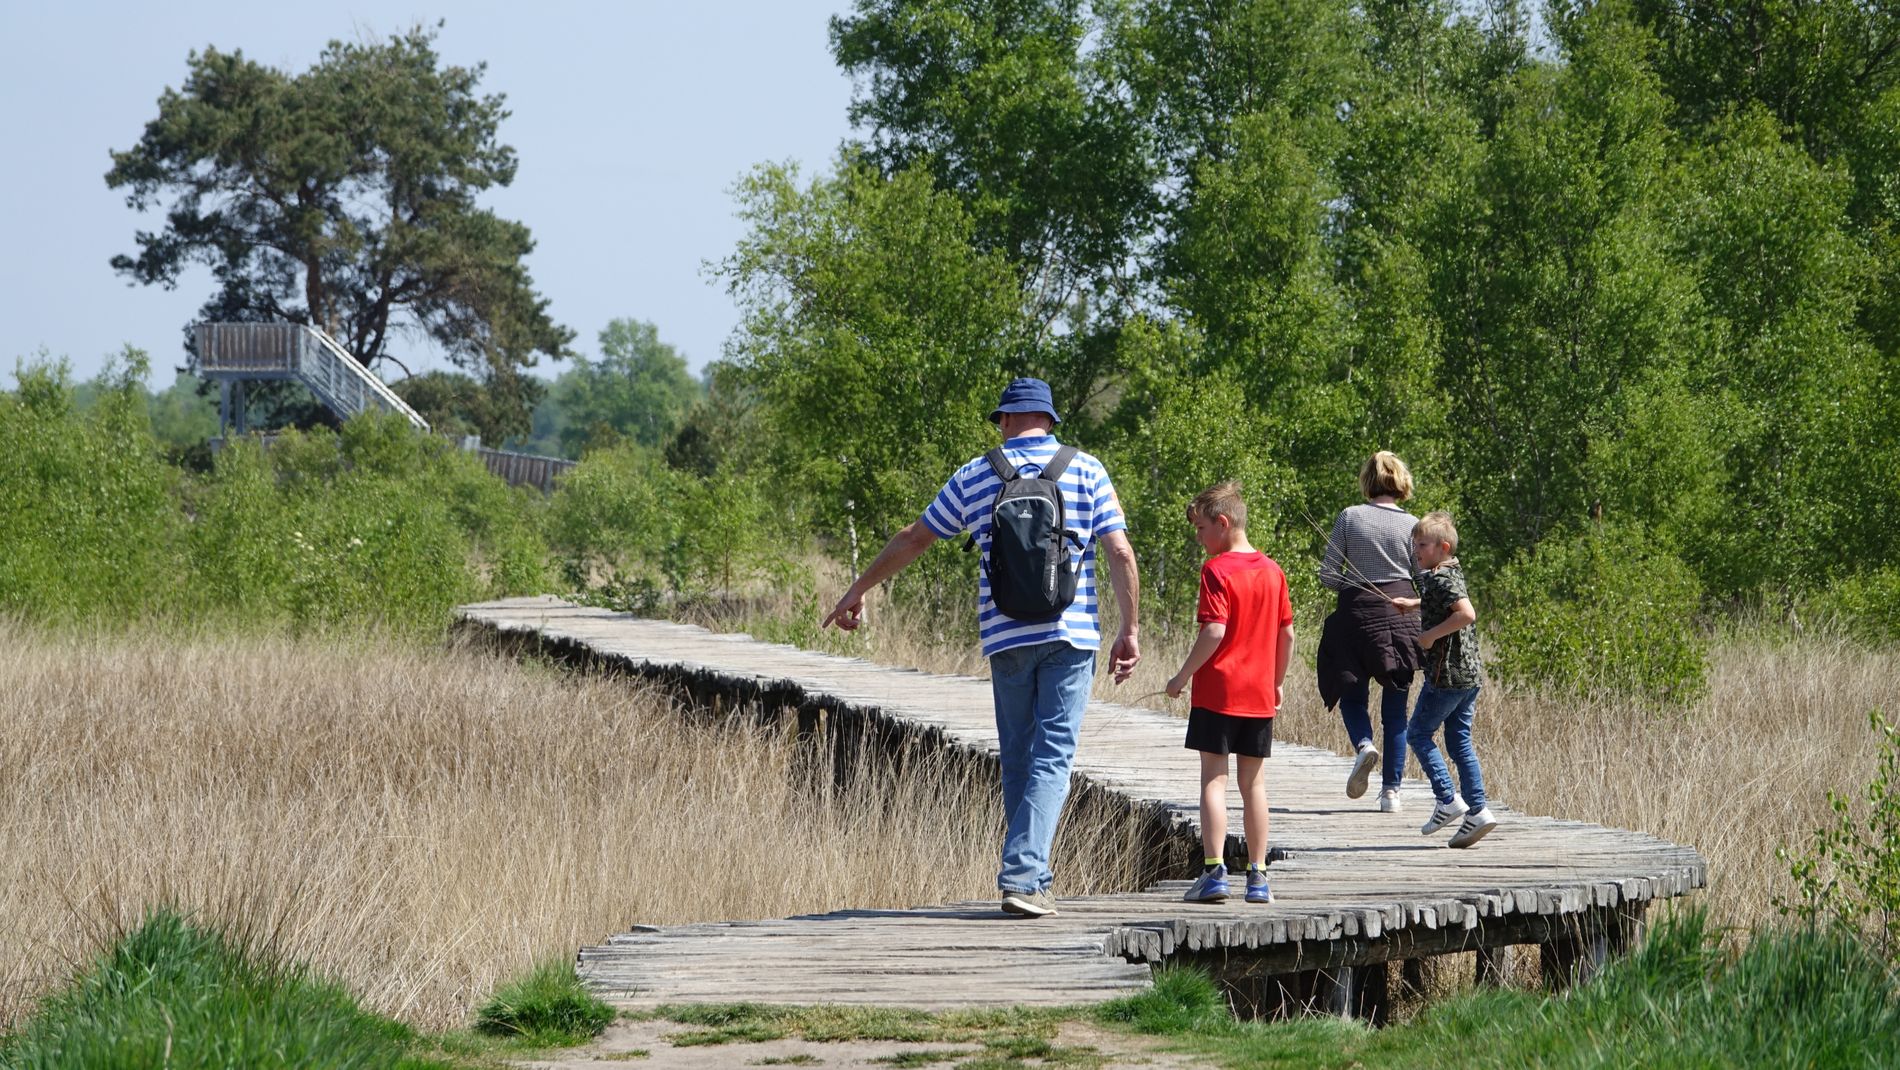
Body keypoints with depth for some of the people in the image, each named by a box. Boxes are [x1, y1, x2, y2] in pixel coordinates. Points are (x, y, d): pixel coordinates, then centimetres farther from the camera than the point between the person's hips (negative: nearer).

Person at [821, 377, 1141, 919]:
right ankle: (1023, 876, -18)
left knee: (1018, 758, 12)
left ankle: (1030, 879, 15)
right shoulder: (1086, 471, 2)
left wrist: (858, 590, 25)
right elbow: (1121, 554, -4)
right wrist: (1131, 630, 2)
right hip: (1070, 632, -2)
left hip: (1006, 637, 2)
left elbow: (912, 539, 14)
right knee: (1052, 757, -4)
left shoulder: (976, 476, 6)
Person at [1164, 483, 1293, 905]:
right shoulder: (1272, 571, 9)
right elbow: (1287, 634, 12)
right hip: (1260, 695, 6)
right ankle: (1258, 876, 11)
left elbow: (1214, 632, -19)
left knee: (1214, 779, -3)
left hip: (1218, 692, -6)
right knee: (1254, 783, 10)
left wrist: (1183, 677, -10)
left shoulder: (1217, 570, -11)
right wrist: (1277, 683, 22)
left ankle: (1214, 870, -10)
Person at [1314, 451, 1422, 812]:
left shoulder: (1349, 518, -2)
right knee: (1395, 706, 8)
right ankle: (1391, 789, 6)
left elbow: (1327, 574, -1)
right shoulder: (1410, 524, -2)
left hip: (1357, 611, -1)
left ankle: (1364, 744, -16)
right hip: (1400, 615, 1)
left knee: (1352, 692, 15)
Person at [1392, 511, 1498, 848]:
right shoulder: (1452, 573, 14)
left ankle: (1448, 800, -3)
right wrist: (1413, 604, 27)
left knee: (1418, 733, 3)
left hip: (1445, 674, -9)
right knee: (1459, 740, 11)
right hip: (1469, 674, 9)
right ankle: (1477, 810, 6)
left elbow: (1466, 613, -29)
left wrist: (1432, 635, -20)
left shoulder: (1440, 578, -16)